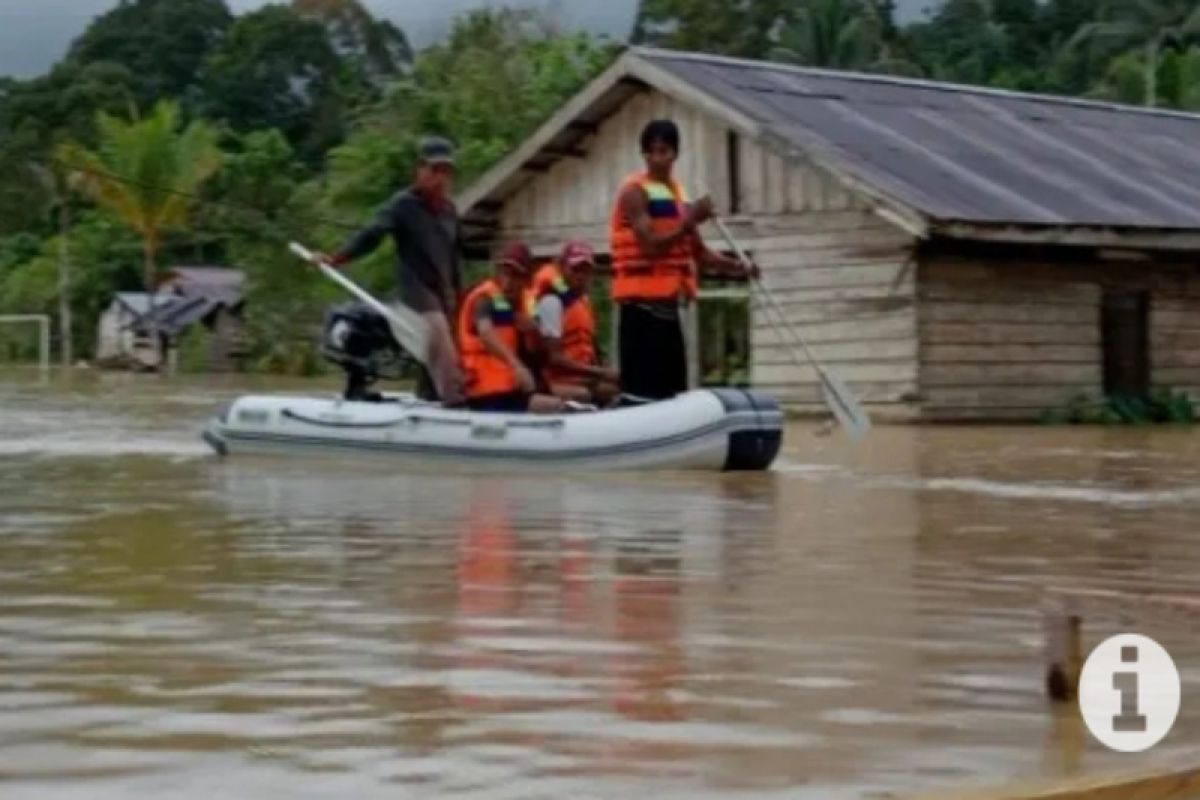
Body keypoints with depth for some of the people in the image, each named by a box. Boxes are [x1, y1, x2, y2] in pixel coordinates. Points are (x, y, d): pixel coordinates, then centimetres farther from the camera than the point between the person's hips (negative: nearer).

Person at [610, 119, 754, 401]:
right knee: (641, 390, -12)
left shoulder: (679, 194, 17)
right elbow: (650, 245, -19)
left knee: (673, 389, 9)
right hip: (642, 305, -9)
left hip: (668, 306, 9)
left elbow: (698, 252, 21)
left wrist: (737, 267, 7)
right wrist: (691, 220, -22)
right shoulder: (635, 192, -8)